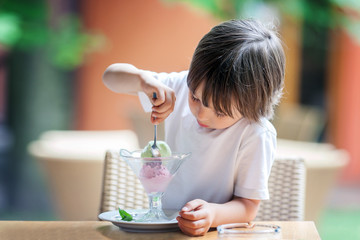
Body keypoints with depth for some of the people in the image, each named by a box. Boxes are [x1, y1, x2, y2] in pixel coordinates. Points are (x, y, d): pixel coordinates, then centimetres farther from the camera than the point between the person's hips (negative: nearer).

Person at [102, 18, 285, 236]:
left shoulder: (257, 135, -18)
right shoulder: (181, 88, -5)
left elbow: (249, 206, -12)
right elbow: (111, 76, 1)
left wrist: (213, 215, -32)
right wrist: (143, 80, -20)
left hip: (215, 235, -3)